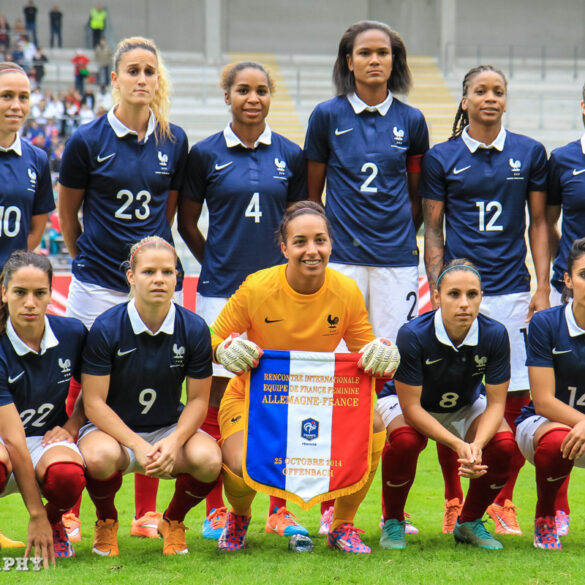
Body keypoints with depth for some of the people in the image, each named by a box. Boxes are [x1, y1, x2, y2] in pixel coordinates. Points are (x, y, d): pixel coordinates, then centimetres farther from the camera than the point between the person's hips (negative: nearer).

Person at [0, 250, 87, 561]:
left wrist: (72, 425, -4)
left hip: (48, 437, 3)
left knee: (67, 475, -35)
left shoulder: (71, 333, -8)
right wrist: (35, 515, -27)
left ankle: (55, 521, 2)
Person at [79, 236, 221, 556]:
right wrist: (137, 446, -25)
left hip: (170, 427, 2)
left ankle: (173, 521, 5)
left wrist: (174, 441, -22)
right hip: (112, 427, -2)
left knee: (209, 459, -30)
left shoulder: (194, 329, -8)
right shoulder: (106, 328, -14)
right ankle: (106, 523, 0)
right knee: (100, 456, -38)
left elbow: (198, 399, -3)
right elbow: (93, 402, -13)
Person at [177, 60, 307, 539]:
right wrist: (219, 263, 9)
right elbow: (187, 222, 10)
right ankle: (216, 508, 7)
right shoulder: (205, 154, 1)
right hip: (221, 288, -2)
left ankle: (279, 508, 9)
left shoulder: (289, 156, 7)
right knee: (218, 393, -1)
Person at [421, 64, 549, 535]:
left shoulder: (530, 153, 8)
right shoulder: (441, 158, 5)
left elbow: (539, 223, 11)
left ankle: (502, 501, 12)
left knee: (517, 399, -3)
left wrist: (543, 289, 3)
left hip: (512, 291, 1)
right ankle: (454, 503, 13)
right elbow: (433, 230, 7)